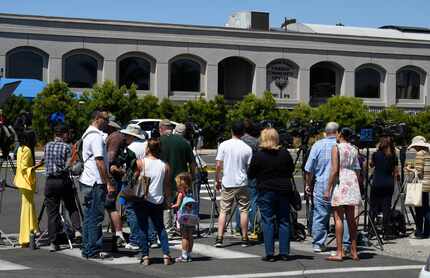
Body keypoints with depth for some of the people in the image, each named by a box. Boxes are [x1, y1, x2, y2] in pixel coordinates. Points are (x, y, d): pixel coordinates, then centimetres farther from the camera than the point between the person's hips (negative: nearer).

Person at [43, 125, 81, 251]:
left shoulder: (47, 146, 8)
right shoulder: (67, 147, -4)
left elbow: (44, 160, 15)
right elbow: (68, 165, -8)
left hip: (50, 181, 2)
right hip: (63, 180, -2)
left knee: (52, 212, 3)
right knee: (72, 207, 14)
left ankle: (53, 242, 1)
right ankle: (77, 229, -7)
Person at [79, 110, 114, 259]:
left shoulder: (88, 134, 18)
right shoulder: (96, 136, -15)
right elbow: (99, 162, -20)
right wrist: (109, 183, -18)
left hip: (87, 181, 10)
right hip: (96, 183, -10)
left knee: (89, 217, 13)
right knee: (96, 217, -6)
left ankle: (87, 249, 18)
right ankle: (94, 251, -3)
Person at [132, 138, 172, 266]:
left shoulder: (140, 163, -6)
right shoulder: (165, 166, 3)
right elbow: (167, 186, 8)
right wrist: (168, 199, 18)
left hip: (142, 199, -3)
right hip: (158, 201, 3)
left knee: (142, 228, 5)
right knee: (160, 228, 14)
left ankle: (145, 256, 1)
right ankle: (166, 255, 5)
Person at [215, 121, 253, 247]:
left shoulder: (224, 145, -4)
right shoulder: (247, 148, -4)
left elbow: (218, 165, -4)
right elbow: (250, 167, 1)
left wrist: (217, 180, 8)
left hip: (227, 183, 1)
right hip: (242, 183, -1)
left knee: (223, 210, 5)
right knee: (244, 210, 9)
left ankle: (219, 238, -2)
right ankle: (244, 239, 11)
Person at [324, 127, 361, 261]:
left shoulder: (336, 148, -6)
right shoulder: (354, 150, 11)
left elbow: (334, 170, -13)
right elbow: (357, 171, 12)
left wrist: (328, 190, -10)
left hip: (340, 183, -6)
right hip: (352, 182, 6)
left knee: (338, 218, -5)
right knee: (351, 219, 11)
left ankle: (339, 253, -7)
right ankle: (354, 252, 13)